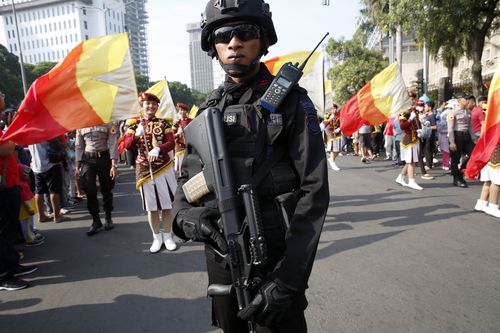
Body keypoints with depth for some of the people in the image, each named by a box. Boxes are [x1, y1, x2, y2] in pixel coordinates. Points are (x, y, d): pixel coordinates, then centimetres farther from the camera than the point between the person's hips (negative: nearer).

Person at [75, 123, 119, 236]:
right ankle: (96, 220, 8)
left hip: (104, 158, -2)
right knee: (89, 190, -5)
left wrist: (114, 165, -15)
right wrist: (77, 166, 7)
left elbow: (113, 144, -8)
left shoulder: (108, 123, -2)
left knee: (106, 190, 8)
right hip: (87, 159, 2)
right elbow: (79, 146, 10)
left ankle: (108, 218, 25)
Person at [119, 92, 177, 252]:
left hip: (164, 169, 0)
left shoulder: (164, 123, 4)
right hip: (144, 170, 0)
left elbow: (171, 143, -7)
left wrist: (158, 149, -26)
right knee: (151, 206, 6)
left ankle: (168, 236, 20)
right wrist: (137, 135, -19)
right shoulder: (134, 124, 4)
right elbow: (123, 146, -3)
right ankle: (157, 238, 20)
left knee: (167, 204, 5)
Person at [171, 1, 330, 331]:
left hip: (274, 260, -5)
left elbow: (314, 192, -15)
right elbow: (188, 174, 11)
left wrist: (288, 279, -21)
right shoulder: (209, 108, 6)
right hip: (219, 256, 6)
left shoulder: (291, 101, -10)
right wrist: (184, 212, -12)